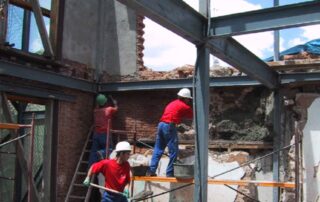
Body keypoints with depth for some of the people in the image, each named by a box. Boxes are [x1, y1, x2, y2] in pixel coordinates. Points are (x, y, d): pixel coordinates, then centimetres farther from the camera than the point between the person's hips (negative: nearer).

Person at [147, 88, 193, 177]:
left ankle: (151, 170, 6)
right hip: (169, 126, -8)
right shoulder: (185, 106, 3)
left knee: (158, 149, 9)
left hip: (161, 124, 8)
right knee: (174, 151, 0)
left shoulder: (172, 103, 25)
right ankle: (170, 172, 2)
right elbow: (192, 116, 15)